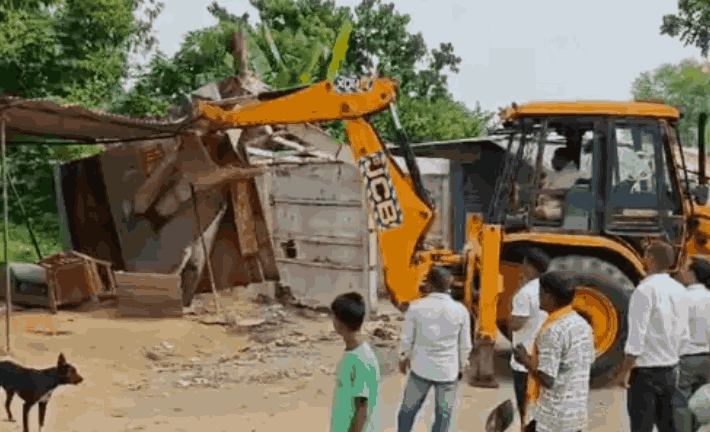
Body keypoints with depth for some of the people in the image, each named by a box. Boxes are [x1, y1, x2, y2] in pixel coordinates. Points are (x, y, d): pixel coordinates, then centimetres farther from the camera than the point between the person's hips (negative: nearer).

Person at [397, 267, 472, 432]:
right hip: (448, 372, 0)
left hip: (421, 368, 0)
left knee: (408, 409, 19)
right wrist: (462, 366, 15)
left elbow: (407, 338, -2)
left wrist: (403, 357, 15)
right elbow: (465, 345, -1)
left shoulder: (416, 307, -11)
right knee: (443, 417, 13)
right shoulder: (461, 311, -9)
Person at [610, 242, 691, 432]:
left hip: (645, 372, -7)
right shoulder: (679, 290, 6)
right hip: (669, 369, 7)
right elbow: (683, 333, 12)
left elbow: (636, 337, -19)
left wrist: (624, 372, -14)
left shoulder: (645, 290, -16)